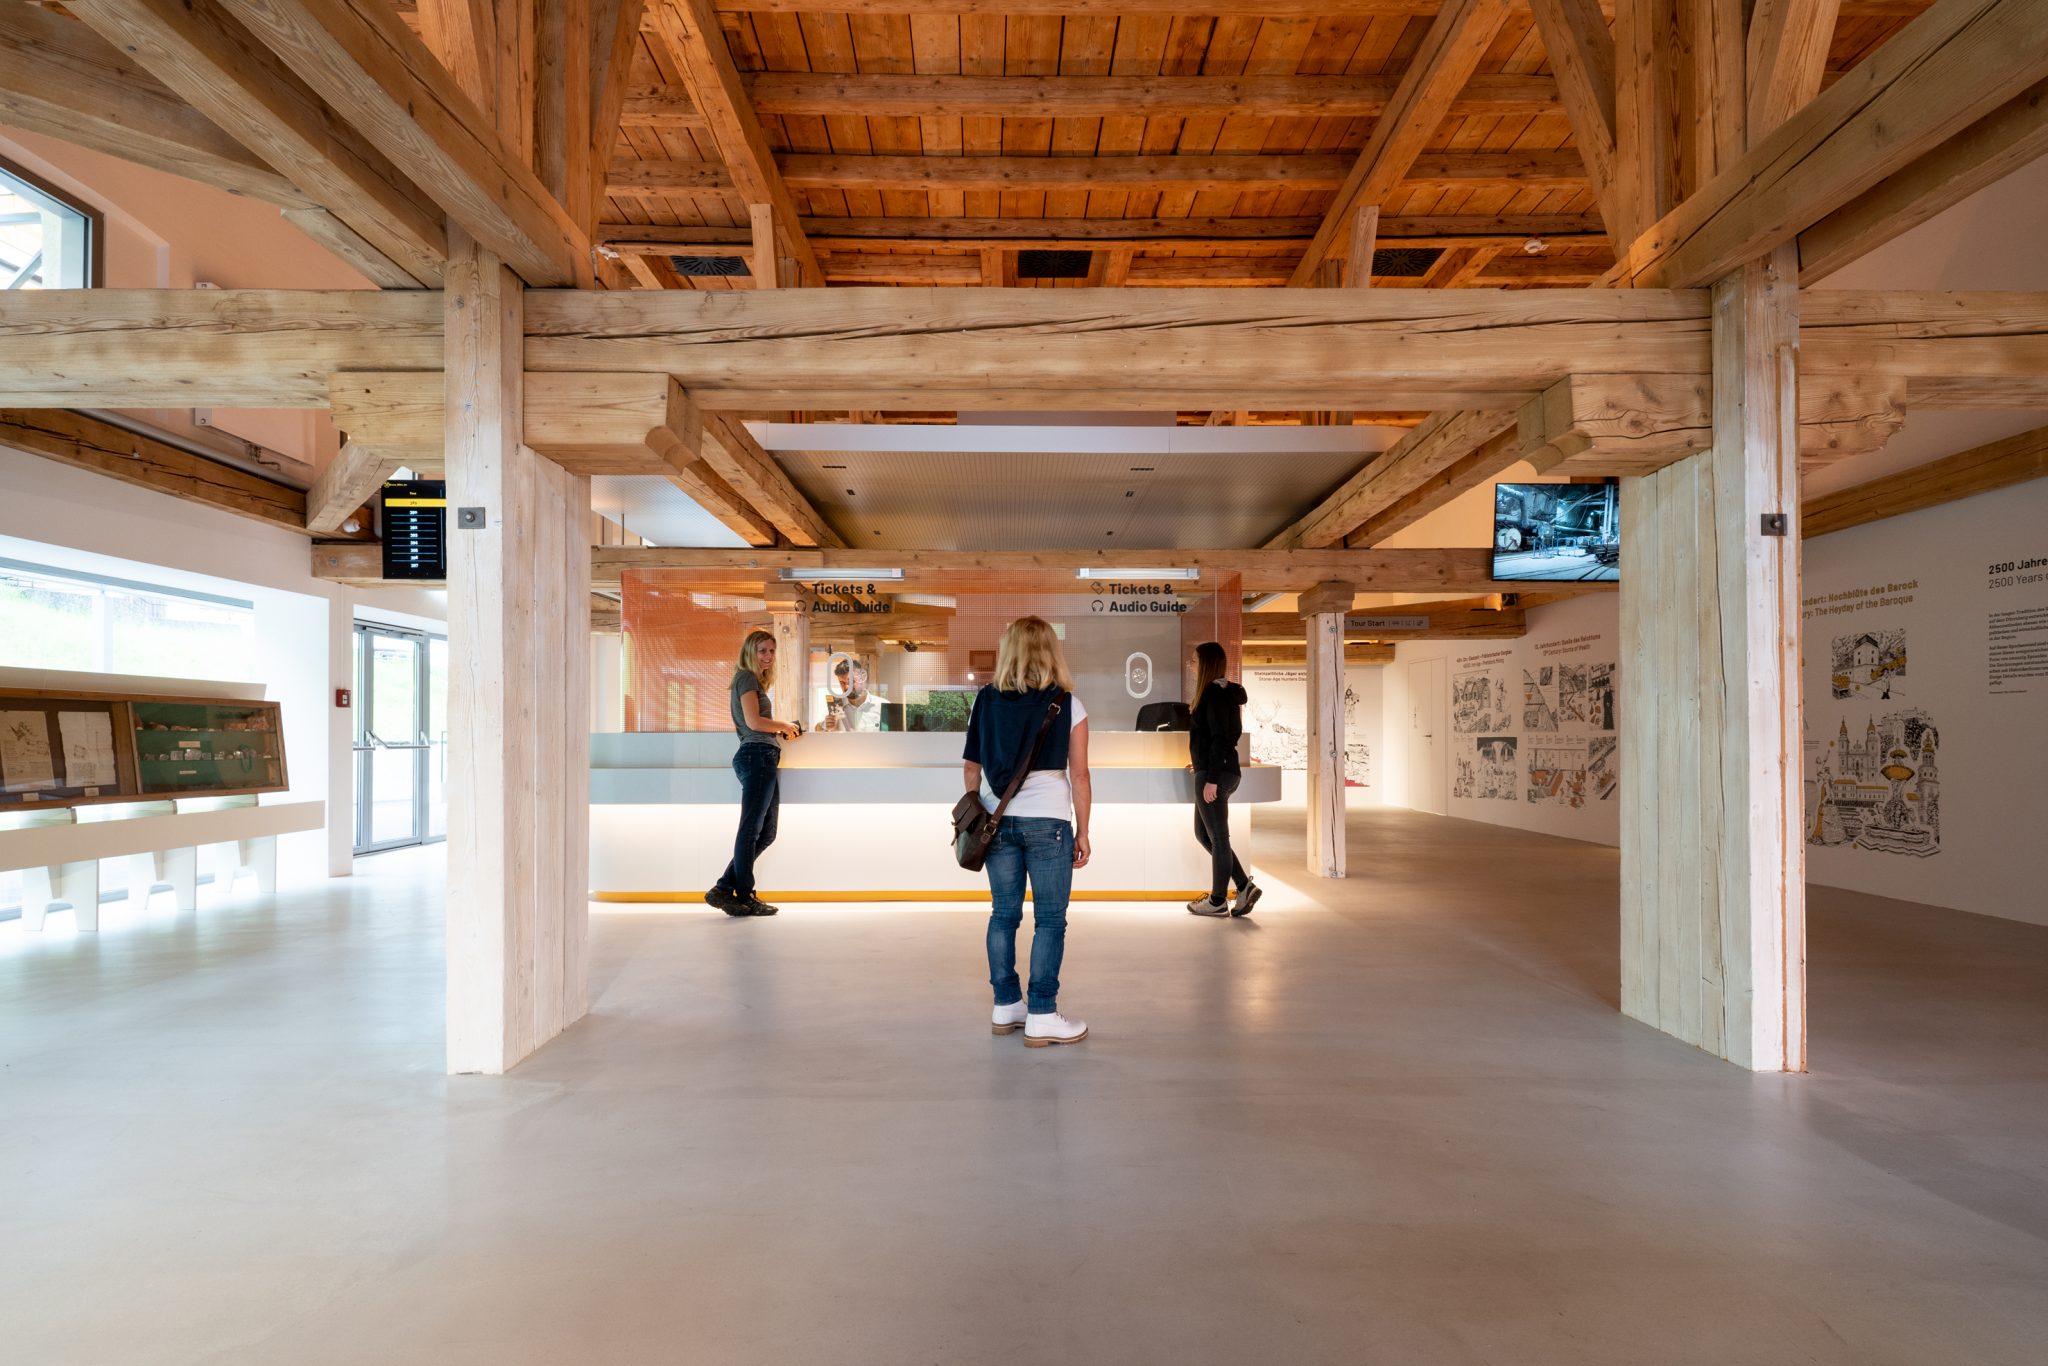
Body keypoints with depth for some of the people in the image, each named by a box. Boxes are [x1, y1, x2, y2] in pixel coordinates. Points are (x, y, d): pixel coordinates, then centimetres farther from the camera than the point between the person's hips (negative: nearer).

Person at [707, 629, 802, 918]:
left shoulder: (755, 681, 27)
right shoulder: (746, 678, -3)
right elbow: (754, 721, -14)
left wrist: (782, 733, 13)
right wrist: (785, 725, -1)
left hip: (765, 759, 10)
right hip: (757, 755, -10)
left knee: (765, 832, 10)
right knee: (751, 829, -5)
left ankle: (724, 890, 10)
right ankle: (744, 897, 1)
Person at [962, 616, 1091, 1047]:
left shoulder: (986, 700, 2)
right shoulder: (1068, 706, -6)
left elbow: (972, 766, 6)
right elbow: (1079, 776, -6)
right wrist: (1082, 832, 2)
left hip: (996, 820, 4)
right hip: (1048, 821, -4)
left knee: (1003, 914, 13)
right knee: (1050, 921, 5)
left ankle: (1005, 1008, 24)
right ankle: (1041, 1017, 7)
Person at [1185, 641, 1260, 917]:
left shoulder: (1214, 694, -13)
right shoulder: (1224, 692, 15)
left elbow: (1220, 738, -19)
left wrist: (1211, 778, -22)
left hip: (1214, 774, -10)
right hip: (1220, 771, 10)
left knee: (1217, 836, 0)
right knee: (1203, 833, 15)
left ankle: (1218, 901, 11)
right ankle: (1244, 885, 12)